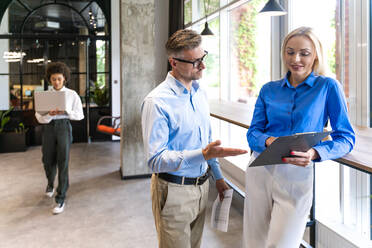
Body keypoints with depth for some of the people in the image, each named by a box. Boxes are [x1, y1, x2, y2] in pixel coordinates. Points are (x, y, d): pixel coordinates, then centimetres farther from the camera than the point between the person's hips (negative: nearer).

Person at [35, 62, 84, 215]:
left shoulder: (72, 95, 4)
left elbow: (80, 115, 1)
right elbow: (39, 117, 3)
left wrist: (65, 112, -15)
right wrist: (49, 114, -19)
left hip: (64, 126, -2)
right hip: (48, 127, 2)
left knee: (63, 162, -9)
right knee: (48, 161, 9)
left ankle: (60, 199, -2)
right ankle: (50, 183, 43)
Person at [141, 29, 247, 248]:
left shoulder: (201, 93, 7)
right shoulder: (157, 102, -19)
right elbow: (156, 160, -24)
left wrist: (218, 176, 18)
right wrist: (202, 155, -34)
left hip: (201, 186, 7)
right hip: (174, 191, -7)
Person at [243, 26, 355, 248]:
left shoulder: (328, 87, -2)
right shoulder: (269, 90, 8)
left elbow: (346, 138, -5)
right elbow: (253, 133, 3)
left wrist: (315, 153, -23)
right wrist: (268, 141, -20)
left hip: (297, 175, -3)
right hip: (260, 171, 4)